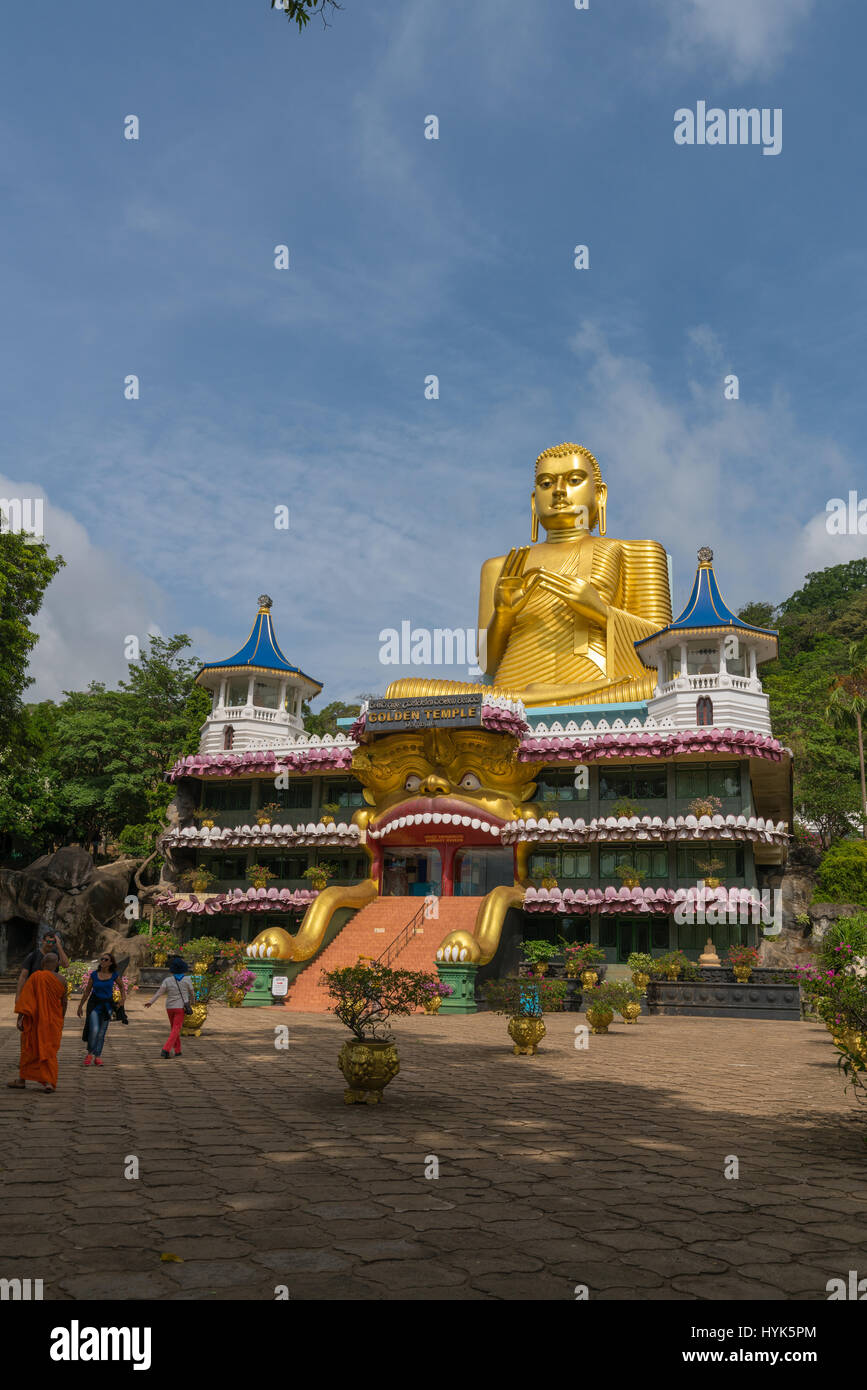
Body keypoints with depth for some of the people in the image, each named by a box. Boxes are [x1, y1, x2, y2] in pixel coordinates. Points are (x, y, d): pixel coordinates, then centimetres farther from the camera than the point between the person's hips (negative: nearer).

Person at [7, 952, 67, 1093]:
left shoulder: (35, 977, -13)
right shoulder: (61, 980, -3)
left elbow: (25, 999, -16)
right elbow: (64, 1003, 4)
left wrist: (20, 1017, -14)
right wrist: (61, 1020, 16)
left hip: (36, 1020, -3)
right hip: (53, 1021, 3)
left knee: (30, 1049, 13)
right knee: (50, 1051, 10)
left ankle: (22, 1080, 23)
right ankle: (49, 1082, 0)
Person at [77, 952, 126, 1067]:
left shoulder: (114, 975, -3)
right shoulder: (94, 975, -3)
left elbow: (121, 986, 14)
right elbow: (87, 991, 7)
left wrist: (123, 998, -2)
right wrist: (80, 1006, 11)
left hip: (107, 1005, 1)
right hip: (94, 1004, -1)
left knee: (101, 1032, 6)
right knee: (94, 1030, -15)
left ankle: (98, 1056, 18)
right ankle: (90, 1053, 7)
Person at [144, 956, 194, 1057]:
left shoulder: (167, 980, -4)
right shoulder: (187, 979, -6)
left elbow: (159, 992, -16)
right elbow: (192, 992, 4)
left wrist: (150, 1002, -23)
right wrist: (193, 1001, 24)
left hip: (169, 1007, 3)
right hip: (181, 1008, -3)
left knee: (175, 1028, 20)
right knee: (175, 1030, -7)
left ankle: (177, 1051, 23)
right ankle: (166, 1050, -23)